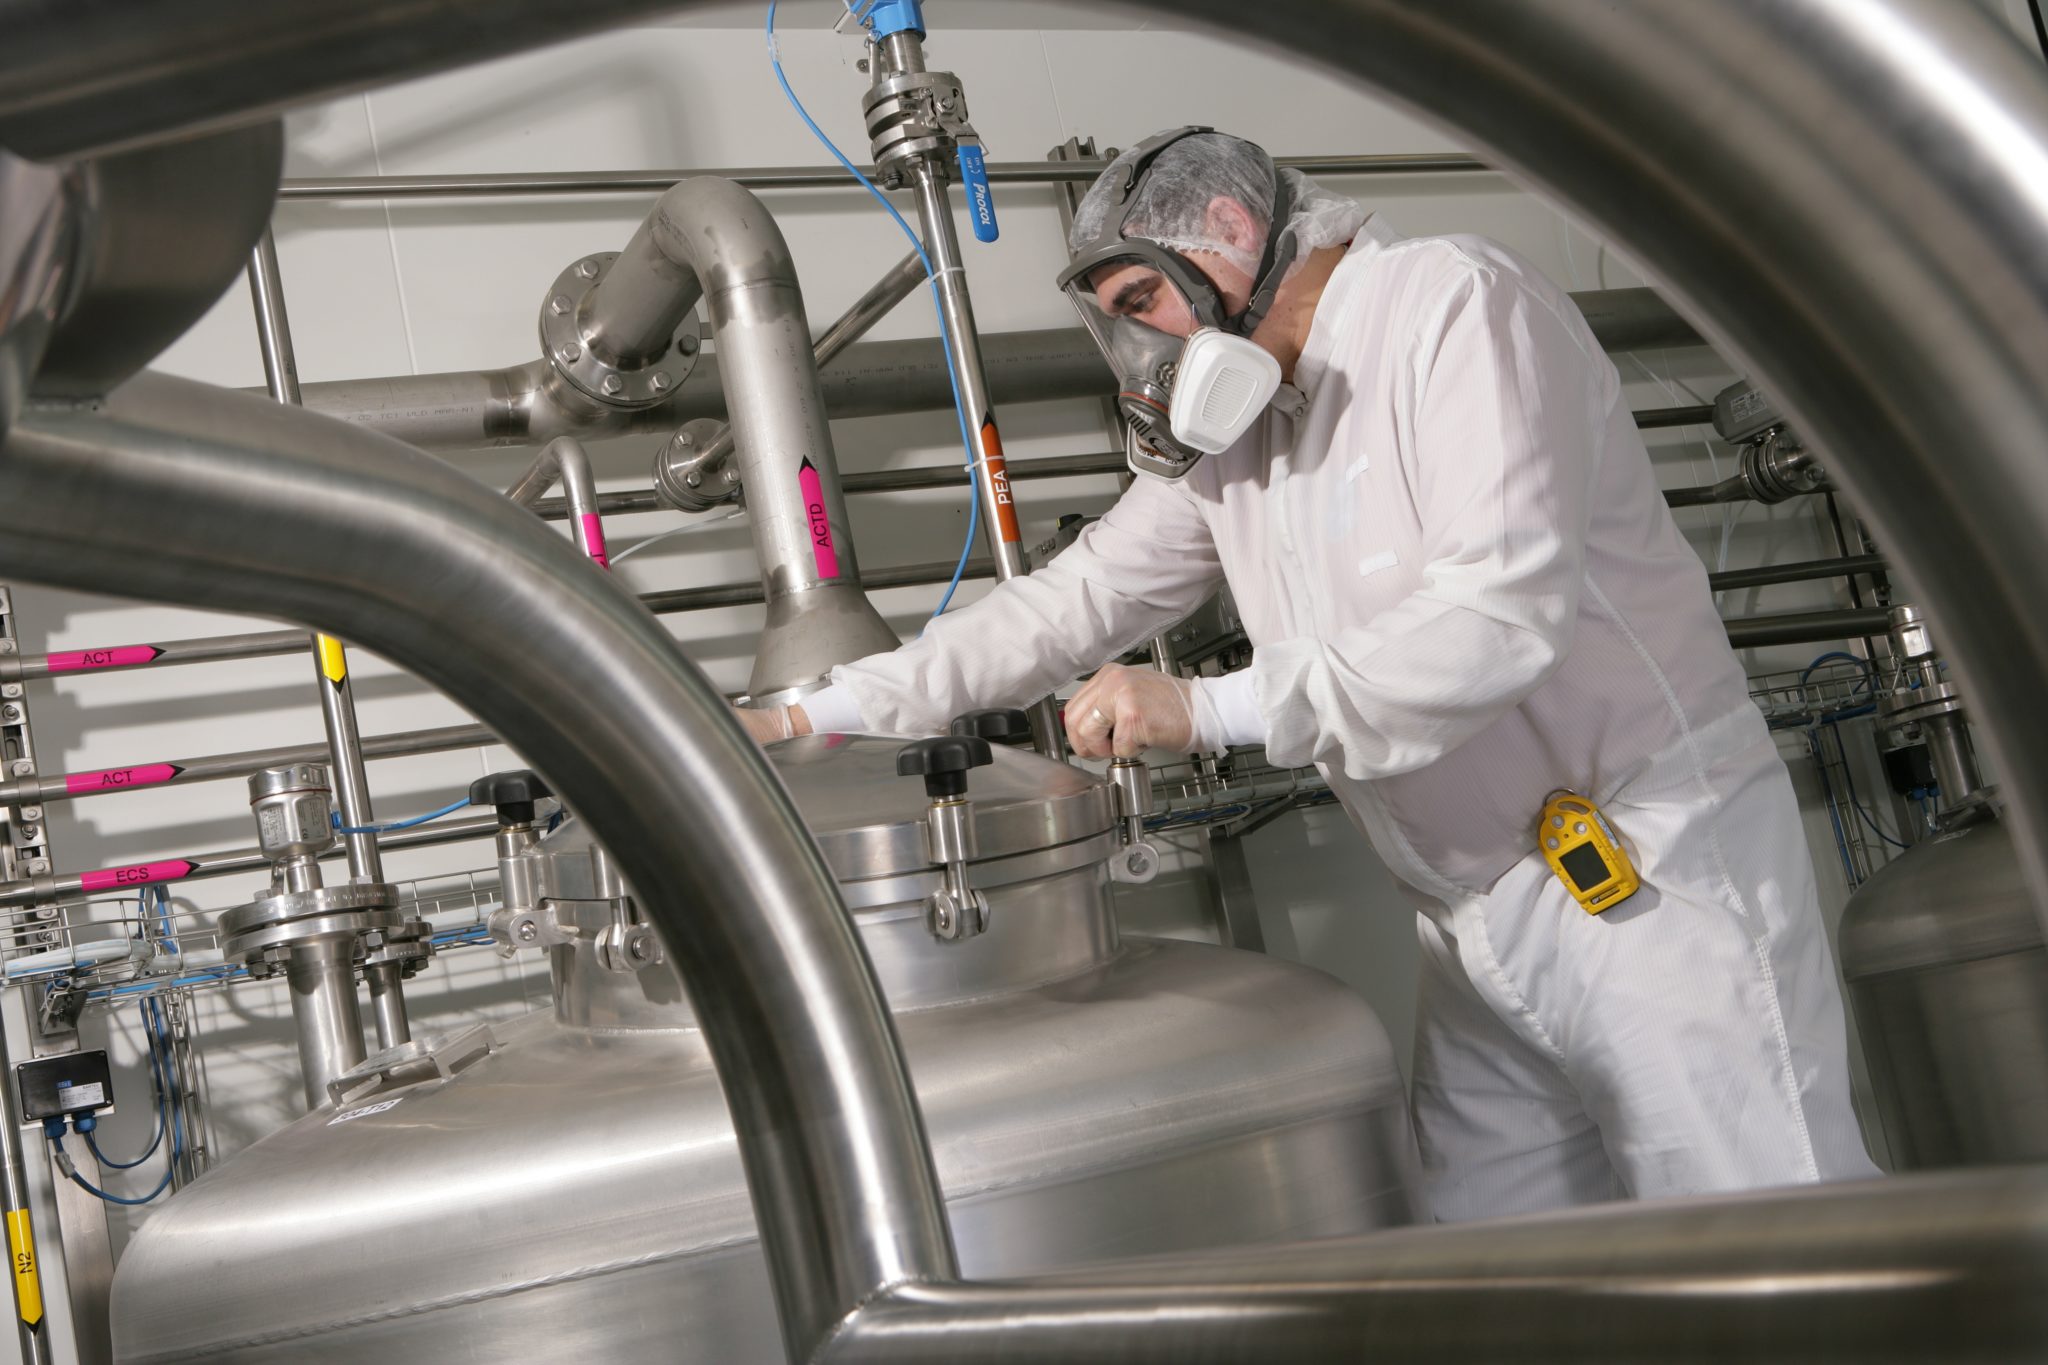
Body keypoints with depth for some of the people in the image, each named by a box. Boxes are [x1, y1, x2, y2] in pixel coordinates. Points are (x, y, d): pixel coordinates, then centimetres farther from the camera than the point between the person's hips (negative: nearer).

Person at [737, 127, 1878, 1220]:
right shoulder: (1227, 433, 13)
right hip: (1480, 926, 7)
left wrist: (1207, 710, -21)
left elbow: (1506, 606, -24)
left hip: (1650, 883, -7)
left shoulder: (1453, 299, -11)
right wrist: (818, 713, 9)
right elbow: (1073, 603, 15)